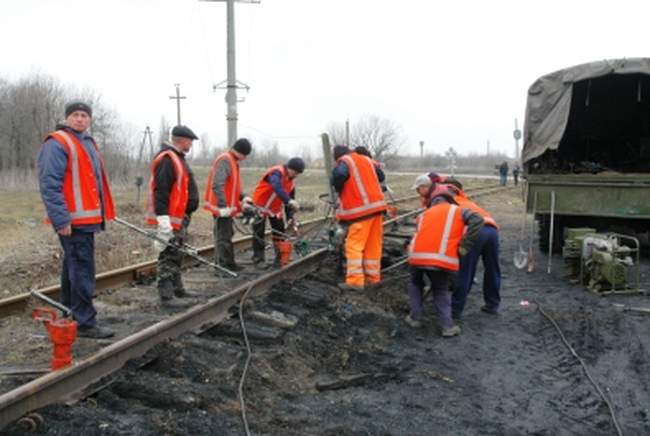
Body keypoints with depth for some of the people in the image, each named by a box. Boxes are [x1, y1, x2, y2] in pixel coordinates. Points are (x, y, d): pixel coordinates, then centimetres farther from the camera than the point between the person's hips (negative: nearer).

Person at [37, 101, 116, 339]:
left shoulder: (88, 143, 18)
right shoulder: (57, 143, -10)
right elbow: (50, 185, -18)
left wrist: (103, 212, 20)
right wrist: (61, 220, -23)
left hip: (87, 218, 10)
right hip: (73, 220, -10)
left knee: (73, 268, 16)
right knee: (82, 270, -8)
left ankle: (69, 317, 27)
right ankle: (85, 323, -2)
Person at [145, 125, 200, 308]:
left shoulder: (177, 158, 18)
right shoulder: (166, 159, -16)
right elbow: (160, 191, -23)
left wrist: (185, 216, 25)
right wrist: (163, 221, -28)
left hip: (180, 218, 11)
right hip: (170, 219, -11)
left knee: (176, 256, 18)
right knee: (169, 256, -7)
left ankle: (177, 289, 29)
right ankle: (166, 296, -2)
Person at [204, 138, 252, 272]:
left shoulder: (232, 161, 16)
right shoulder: (225, 160, -17)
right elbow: (217, 185, -27)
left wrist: (243, 197, 10)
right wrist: (223, 206, -29)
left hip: (226, 206, 10)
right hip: (223, 207, -10)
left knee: (223, 235, 16)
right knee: (224, 237, -6)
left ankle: (220, 264, 25)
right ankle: (226, 266, -1)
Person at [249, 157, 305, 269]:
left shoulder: (292, 181, 2)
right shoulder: (276, 172, -25)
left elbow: (290, 199, 8)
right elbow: (277, 188, -44)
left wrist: (290, 217, 0)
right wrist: (289, 201, -55)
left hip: (276, 208, 8)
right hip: (261, 206, -8)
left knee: (280, 232, 5)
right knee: (259, 233, -4)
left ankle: (280, 258, 14)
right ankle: (258, 259, 4)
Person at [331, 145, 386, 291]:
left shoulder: (344, 162, -3)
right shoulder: (366, 160, 18)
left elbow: (339, 175, -24)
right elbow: (380, 176, 27)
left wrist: (338, 189, -5)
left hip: (361, 210, -7)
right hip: (377, 206, 7)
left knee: (354, 245, -5)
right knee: (374, 245, 12)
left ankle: (355, 281, -11)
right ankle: (373, 277, 19)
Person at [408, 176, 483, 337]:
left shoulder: (424, 214, 27)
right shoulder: (457, 210, 16)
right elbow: (477, 221, -1)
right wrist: (464, 247, -1)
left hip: (417, 256, 2)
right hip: (442, 259, -2)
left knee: (415, 284, 30)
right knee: (441, 290, 20)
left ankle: (415, 317, 23)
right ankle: (447, 325, 7)